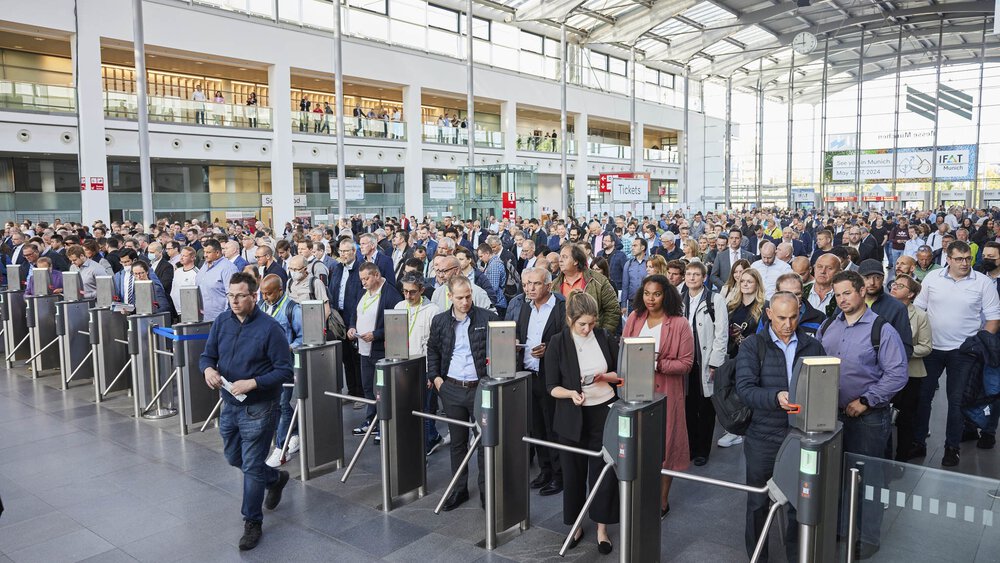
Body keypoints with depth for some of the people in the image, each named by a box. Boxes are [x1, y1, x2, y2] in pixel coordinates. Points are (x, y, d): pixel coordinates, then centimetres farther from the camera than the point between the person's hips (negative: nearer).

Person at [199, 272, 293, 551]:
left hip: (258, 407, -6)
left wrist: (252, 383, -27)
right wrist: (208, 369, -18)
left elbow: (285, 371, -17)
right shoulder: (221, 321, -1)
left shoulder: (269, 328, -18)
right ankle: (276, 479, 47)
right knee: (234, 458, 22)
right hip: (229, 403, 7)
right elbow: (207, 355, 6)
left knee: (252, 467, 2)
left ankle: (252, 522, 20)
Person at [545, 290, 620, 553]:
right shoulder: (557, 344, -7)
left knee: (603, 471, 3)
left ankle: (602, 528, 20)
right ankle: (575, 525, 28)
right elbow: (552, 387, -6)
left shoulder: (604, 337, -1)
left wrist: (606, 377, -13)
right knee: (574, 472, 8)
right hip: (572, 417, -1)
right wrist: (571, 393, -25)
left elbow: (618, 374, 8)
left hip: (604, 413, 1)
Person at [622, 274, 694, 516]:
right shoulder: (634, 318, 5)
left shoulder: (679, 324, -8)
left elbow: (686, 363, -9)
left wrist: (657, 364, -20)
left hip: (665, 393, -3)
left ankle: (662, 501, 21)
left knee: (664, 444, 5)